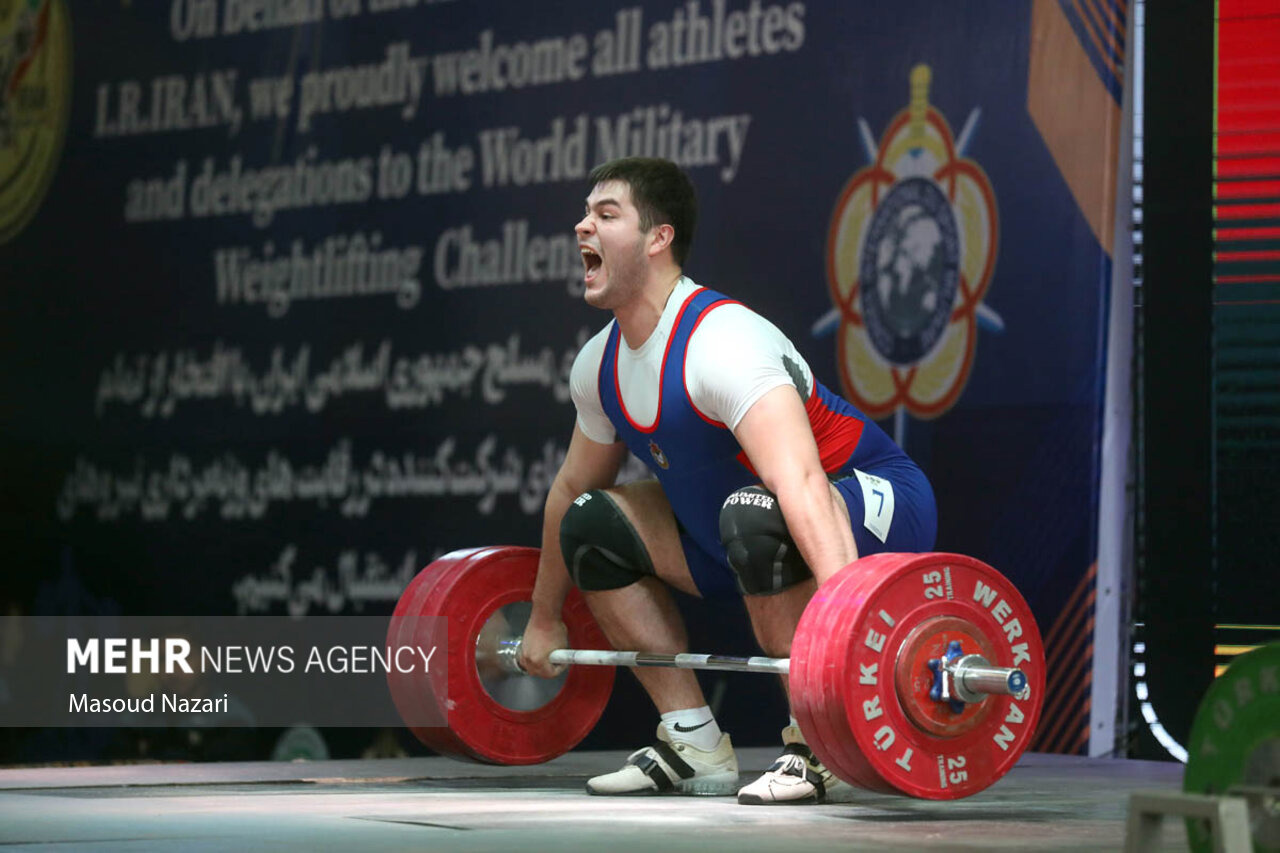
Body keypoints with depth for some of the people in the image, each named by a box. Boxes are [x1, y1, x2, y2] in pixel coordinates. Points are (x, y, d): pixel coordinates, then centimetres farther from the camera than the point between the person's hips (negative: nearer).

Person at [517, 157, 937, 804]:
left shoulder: (720, 345, -30)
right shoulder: (600, 365, 0)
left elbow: (800, 484, -43)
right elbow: (571, 487, 17)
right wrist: (543, 620, 23)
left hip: (882, 509, -9)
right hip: (744, 534, 9)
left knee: (754, 513, -39)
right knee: (591, 524, 2)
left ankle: (818, 747, -23)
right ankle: (695, 749, 4)